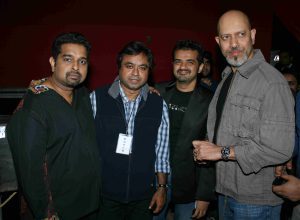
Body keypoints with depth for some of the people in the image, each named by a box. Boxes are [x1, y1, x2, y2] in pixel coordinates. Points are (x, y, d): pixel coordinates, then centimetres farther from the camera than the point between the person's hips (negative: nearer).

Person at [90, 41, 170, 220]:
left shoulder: (159, 105, -3)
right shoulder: (96, 99, -10)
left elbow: (161, 151, 2)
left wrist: (162, 187, 4)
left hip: (144, 197, 2)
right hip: (104, 194, -1)